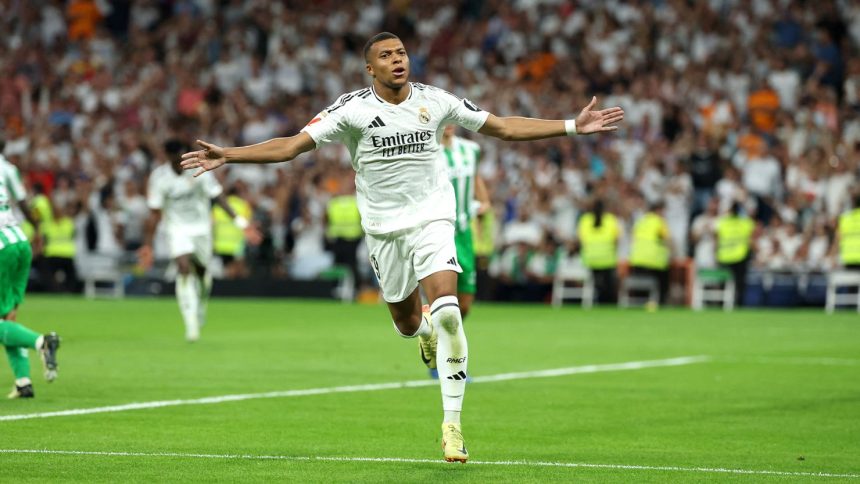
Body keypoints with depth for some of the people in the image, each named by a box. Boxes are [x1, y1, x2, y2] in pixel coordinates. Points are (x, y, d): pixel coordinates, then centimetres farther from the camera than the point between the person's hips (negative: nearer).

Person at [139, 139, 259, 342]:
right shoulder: (159, 177, -14)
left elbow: (218, 196, -9)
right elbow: (155, 214, -7)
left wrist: (239, 220, -17)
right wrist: (148, 245, -7)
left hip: (201, 228, 2)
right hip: (177, 230, -2)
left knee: (202, 271, 7)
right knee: (184, 269, -20)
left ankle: (201, 307, 40)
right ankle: (191, 324, -22)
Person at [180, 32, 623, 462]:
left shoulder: (435, 101, -2)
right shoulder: (353, 108, -8)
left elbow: (503, 127, 5)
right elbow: (291, 145, -11)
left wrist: (573, 126, 1)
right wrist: (227, 156, -21)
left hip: (432, 219, -1)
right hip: (383, 228, 1)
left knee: (447, 311, -20)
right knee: (408, 324, 9)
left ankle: (452, 422, -13)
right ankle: (426, 332, 51)